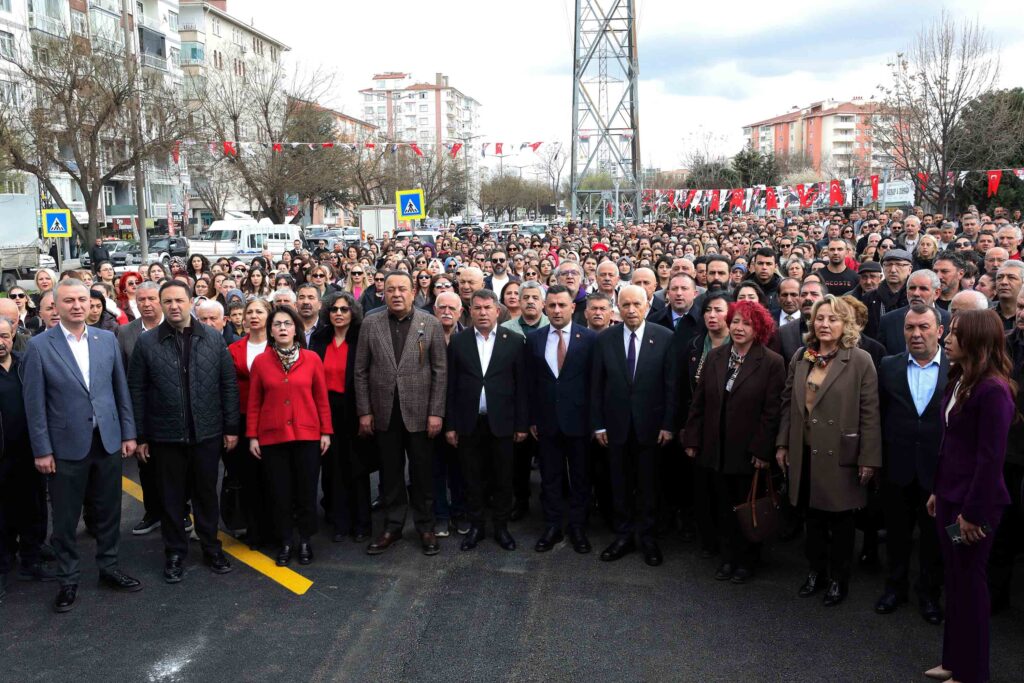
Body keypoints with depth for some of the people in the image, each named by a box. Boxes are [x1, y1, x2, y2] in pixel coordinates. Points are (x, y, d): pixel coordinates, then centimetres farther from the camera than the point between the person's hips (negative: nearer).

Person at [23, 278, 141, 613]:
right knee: (65, 519, 10)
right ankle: (68, 580, 25)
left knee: (109, 512, 14)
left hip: (108, 441, 3)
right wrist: (42, 450, -7)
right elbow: (35, 403, -6)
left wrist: (128, 433, 5)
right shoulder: (40, 345, -6)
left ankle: (109, 568, 30)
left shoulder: (107, 339, 3)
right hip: (67, 446, -3)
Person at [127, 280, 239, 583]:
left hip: (207, 433, 1)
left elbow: (229, 385, 2)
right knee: (171, 498, 11)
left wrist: (231, 427, -1)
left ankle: (211, 547, 29)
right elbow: (137, 392, -1)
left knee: (207, 493, 13)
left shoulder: (214, 338, 0)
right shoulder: (146, 342, -2)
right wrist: (139, 436, -3)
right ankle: (175, 553, 27)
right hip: (165, 435, -1)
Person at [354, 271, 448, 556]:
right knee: (390, 474, 11)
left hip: (419, 412, -1)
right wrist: (364, 411, -1)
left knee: (422, 473, 8)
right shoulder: (370, 324, 2)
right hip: (384, 413, 2)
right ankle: (392, 526, 25)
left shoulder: (431, 324, -2)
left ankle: (425, 527, 23)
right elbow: (361, 371, 3)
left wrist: (436, 412, -7)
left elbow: (440, 370, -3)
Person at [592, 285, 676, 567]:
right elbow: (596, 385, 2)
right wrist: (598, 424, 0)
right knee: (620, 484, 11)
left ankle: (646, 536, 25)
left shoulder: (665, 337, -5)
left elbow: (671, 384, -5)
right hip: (616, 425, 2)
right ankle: (624, 535, 24)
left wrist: (668, 424, -7)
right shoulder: (604, 339, 0)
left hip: (650, 424, -1)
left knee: (648, 484, 10)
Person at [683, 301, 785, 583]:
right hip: (716, 449, 4)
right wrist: (692, 439, 2)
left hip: (748, 452, -4)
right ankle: (728, 557, 28)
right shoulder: (714, 357, 4)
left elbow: (771, 412, -12)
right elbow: (699, 401, 5)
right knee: (724, 506, 13)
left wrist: (761, 451, -15)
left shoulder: (772, 363, -9)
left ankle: (746, 560, 30)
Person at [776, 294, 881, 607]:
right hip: (805, 454, 4)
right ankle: (816, 571, 33)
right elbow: (788, 403, 10)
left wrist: (869, 458, -11)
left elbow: (869, 413, -10)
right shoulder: (800, 357, 6)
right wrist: (782, 444, 7)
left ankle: (839, 579, 28)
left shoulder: (860, 361, -8)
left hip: (840, 455, -4)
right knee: (812, 517, 15)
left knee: (840, 520, 11)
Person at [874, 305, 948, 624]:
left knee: (933, 535, 13)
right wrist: (876, 458, -1)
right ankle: (895, 586, 33)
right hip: (897, 467, 2)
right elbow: (879, 415, 2)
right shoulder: (889, 366, 1)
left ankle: (928, 592, 32)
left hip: (939, 469, -1)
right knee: (897, 532, 16)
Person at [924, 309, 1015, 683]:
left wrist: (973, 512, -17)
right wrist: (938, 491, 15)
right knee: (954, 580, 16)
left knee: (969, 582, 5)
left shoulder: (993, 389, -20)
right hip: (950, 497, 8)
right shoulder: (959, 380, 8)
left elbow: (991, 457, -20)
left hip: (973, 503, -8)